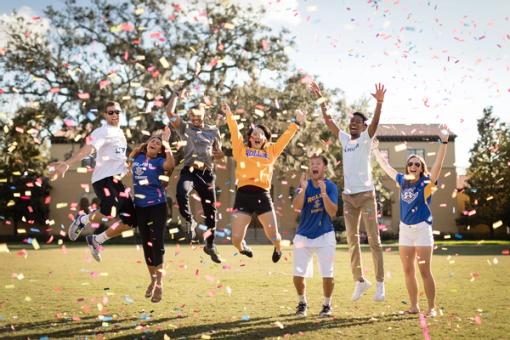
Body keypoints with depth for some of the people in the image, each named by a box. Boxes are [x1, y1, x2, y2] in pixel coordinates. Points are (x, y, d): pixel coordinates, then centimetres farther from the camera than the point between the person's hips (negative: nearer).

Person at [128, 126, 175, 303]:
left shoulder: (159, 161, -7)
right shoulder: (137, 158, 7)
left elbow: (171, 164, -29)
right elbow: (130, 156, 31)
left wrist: (166, 142, -22)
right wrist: (143, 144, 15)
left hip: (157, 206, -5)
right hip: (140, 207, 5)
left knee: (157, 243, -10)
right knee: (146, 244, 12)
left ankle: (159, 284, -8)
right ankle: (153, 279, 27)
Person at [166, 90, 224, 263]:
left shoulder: (213, 131, 15)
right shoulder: (185, 128, 9)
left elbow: (220, 153, 21)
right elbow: (169, 112, -3)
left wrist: (218, 155, -2)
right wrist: (177, 95, 4)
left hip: (207, 173, 2)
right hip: (189, 170, -2)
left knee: (210, 210, 6)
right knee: (181, 192, -35)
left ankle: (210, 245, 22)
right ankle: (189, 221, -10)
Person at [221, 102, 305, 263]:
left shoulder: (271, 151, 19)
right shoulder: (241, 149, 15)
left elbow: (286, 137, 20)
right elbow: (234, 132, 6)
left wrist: (297, 123, 17)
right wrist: (229, 115, -3)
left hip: (262, 195, 1)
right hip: (243, 195, -1)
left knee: (273, 235, 0)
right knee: (236, 238, -7)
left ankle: (278, 248, 39)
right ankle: (243, 249, 32)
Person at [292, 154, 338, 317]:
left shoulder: (331, 186, -7)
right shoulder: (304, 185, -2)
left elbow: (333, 213, -17)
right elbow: (297, 206, -16)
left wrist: (324, 193, -28)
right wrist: (303, 189, -30)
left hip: (325, 235, -2)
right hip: (303, 235, 2)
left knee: (327, 274, -5)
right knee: (298, 274, -1)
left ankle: (327, 305, 15)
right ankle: (302, 303, 23)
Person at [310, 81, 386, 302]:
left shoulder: (366, 139, 0)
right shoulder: (344, 139, 14)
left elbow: (375, 122, -17)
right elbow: (329, 122, 18)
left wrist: (379, 103, -32)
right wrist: (321, 101, 16)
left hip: (366, 194, -6)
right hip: (348, 195, 6)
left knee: (373, 239, -5)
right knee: (352, 240, 9)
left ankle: (380, 282, -5)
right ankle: (359, 280, 17)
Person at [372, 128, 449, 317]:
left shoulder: (426, 183, -6)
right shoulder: (403, 181, 7)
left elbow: (438, 163, -20)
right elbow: (385, 166, 20)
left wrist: (444, 143, -32)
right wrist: (375, 150, 27)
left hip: (422, 230, -5)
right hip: (404, 230, 5)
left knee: (425, 271, -6)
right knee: (408, 271, 8)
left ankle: (432, 308, 0)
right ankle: (414, 306, 16)